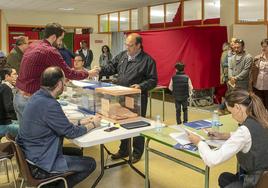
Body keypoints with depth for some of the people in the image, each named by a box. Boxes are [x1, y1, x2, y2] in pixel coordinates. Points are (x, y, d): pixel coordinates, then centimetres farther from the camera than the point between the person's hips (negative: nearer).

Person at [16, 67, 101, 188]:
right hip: (40, 164, -9)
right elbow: (71, 132, -18)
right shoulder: (49, 105, -28)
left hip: (31, 154, 9)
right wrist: (93, 124, -3)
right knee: (90, 163, 1)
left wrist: (80, 122, 8)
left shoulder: (38, 96, 0)